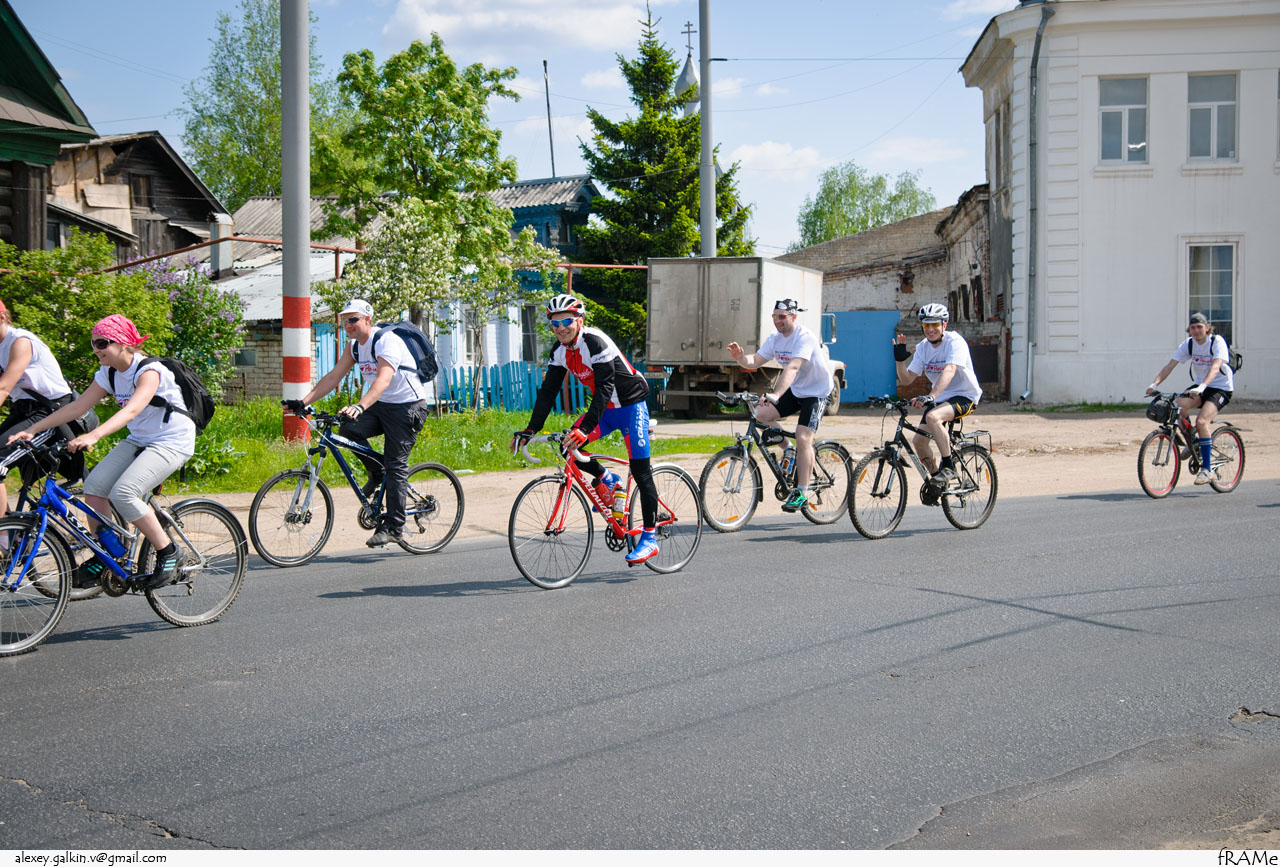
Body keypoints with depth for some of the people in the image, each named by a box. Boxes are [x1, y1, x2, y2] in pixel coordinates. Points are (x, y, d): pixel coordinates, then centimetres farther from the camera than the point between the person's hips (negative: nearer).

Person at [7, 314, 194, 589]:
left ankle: (170, 555, -11)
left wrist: (93, 436, -52)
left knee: (123, 492, -25)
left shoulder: (150, 371, -22)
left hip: (172, 441, -8)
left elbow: (132, 409, -38)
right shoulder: (109, 374, 3)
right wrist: (32, 430, -9)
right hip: (138, 440, 8)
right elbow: (77, 406, 1)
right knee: (94, 485, -10)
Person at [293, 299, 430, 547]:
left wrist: (359, 406, -51)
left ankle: (393, 527, -7)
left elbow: (383, 380, -36)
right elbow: (333, 377, 3)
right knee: (348, 430, -17)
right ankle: (376, 472, 7)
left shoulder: (386, 341, -21)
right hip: (380, 406, 8)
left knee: (396, 465, -11)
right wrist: (303, 402, -8)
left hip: (407, 406, -8)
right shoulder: (355, 347, 5)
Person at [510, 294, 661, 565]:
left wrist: (585, 428, -42)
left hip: (631, 405, -7)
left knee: (641, 471, -9)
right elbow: (548, 392, 0)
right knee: (569, 446, -11)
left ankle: (649, 538, -3)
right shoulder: (560, 351, -2)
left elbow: (605, 388, -33)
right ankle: (606, 481, 14)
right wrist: (530, 430, -9)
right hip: (606, 408, 7)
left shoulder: (595, 342, -26)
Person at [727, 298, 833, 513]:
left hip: (817, 392, -7)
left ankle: (801, 493, -11)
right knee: (761, 414, -13)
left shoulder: (805, 337, -26)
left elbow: (792, 368, -40)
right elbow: (754, 361, -10)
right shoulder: (775, 339, -2)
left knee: (803, 438, -18)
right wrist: (740, 357, -33)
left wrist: (775, 395, -52)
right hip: (794, 391, 7)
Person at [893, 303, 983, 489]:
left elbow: (949, 371, -36)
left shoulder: (955, 342, -19)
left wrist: (931, 396, -50)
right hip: (939, 398, 7)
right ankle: (936, 477, 21)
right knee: (919, 441, -4)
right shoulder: (922, 348, 1)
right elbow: (907, 379, 1)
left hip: (965, 396, -7)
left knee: (932, 417, -35)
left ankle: (948, 467, -24)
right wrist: (900, 360, -18)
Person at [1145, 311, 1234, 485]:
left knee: (1201, 421, -28)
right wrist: (1154, 384, -27)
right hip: (1200, 387, 5)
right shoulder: (1188, 345, -2)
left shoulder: (1217, 342, -17)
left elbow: (1215, 367, -32)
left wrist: (1202, 387, -48)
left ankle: (1206, 469, -20)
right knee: (1179, 405, -26)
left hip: (1221, 388, -5)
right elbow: (1170, 365, -11)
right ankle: (1193, 441, 2)